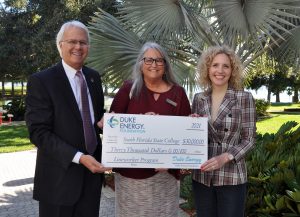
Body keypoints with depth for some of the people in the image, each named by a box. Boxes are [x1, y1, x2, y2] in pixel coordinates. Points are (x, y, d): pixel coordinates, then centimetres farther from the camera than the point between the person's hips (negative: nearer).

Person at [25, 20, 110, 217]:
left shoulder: (94, 77, 8)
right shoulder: (40, 81, -11)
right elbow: (39, 132, -16)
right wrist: (78, 157, -24)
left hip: (92, 172, 5)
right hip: (59, 177, -5)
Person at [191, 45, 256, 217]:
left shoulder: (244, 98, -6)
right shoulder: (198, 99, 4)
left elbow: (249, 139, -7)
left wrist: (225, 157, -21)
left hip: (232, 177, -3)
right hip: (201, 176, 3)